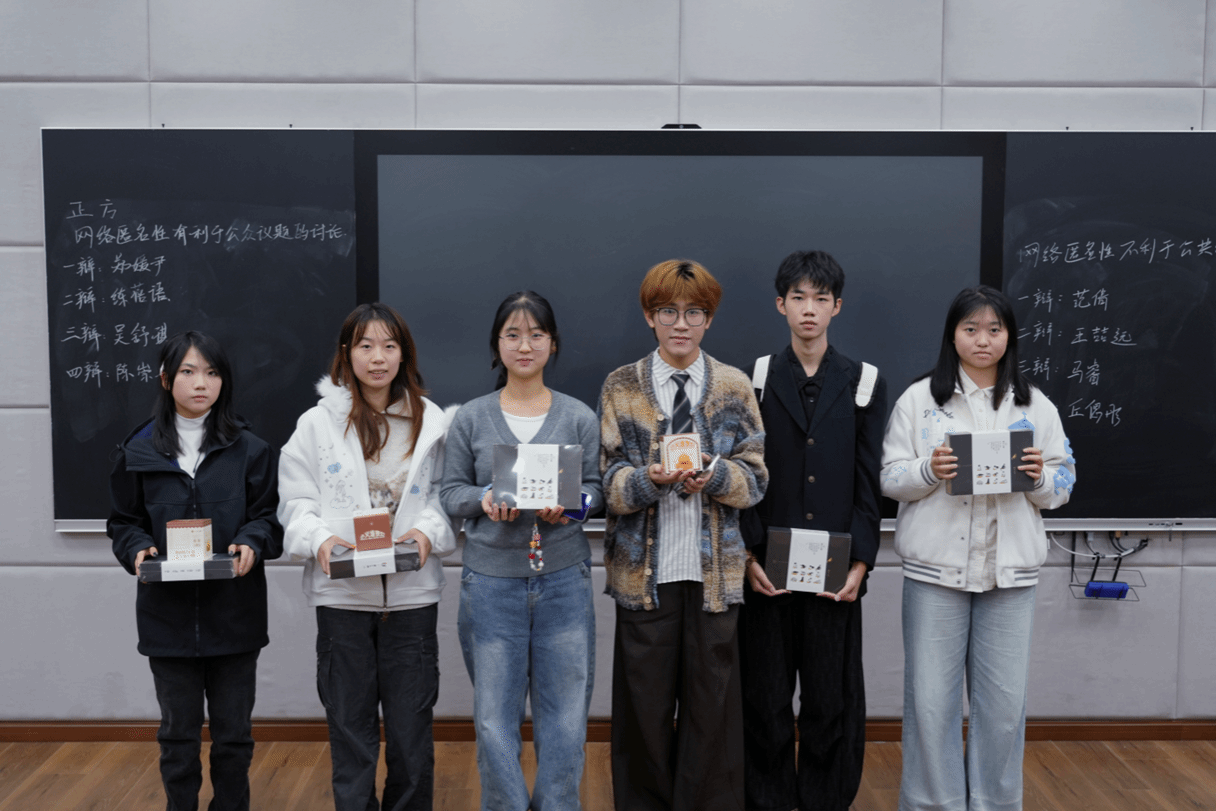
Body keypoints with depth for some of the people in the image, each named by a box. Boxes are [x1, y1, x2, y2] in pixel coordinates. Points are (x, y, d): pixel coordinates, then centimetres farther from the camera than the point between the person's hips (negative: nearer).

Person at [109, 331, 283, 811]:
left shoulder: (249, 449, 0)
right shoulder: (140, 451, 3)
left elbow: (269, 516, 2)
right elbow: (123, 522, 9)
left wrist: (251, 544, -18)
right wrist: (138, 550, -12)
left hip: (234, 613, 0)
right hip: (168, 614, 1)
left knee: (233, 733, 11)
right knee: (178, 734, 12)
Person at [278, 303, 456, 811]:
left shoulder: (431, 421, 4)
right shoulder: (317, 423, 2)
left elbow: (446, 494, 7)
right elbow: (295, 502, 2)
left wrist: (428, 530, -12)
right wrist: (321, 538, -16)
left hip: (411, 592, 1)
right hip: (342, 593, 0)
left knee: (411, 726, 8)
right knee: (350, 724, 10)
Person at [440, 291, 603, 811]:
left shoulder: (579, 418, 4)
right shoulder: (470, 418, 5)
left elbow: (596, 486, 5)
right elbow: (451, 490, 6)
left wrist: (567, 504, -15)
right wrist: (484, 499, -14)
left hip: (563, 578, 0)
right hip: (491, 579, 0)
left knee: (564, 708, 6)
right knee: (494, 713, 4)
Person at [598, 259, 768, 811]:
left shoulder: (734, 386, 6)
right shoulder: (621, 387, 4)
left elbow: (755, 478, 2)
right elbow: (607, 481, 0)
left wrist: (712, 477, -18)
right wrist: (650, 478, -20)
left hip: (715, 569, 1)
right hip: (644, 569, 0)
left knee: (713, 704, 6)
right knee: (644, 705, 8)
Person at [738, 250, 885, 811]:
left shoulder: (864, 384, 6)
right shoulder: (754, 381, 5)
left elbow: (870, 484, 3)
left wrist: (861, 562, -6)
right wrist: (749, 555, -8)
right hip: (769, 568, 0)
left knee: (833, 697, 7)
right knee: (766, 696, 7)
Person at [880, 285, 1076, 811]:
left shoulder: (1036, 407, 9)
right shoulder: (919, 398, 3)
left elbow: (1062, 488, 9)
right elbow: (890, 479, 1)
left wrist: (1040, 477, -12)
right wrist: (929, 471, -18)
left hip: (1011, 570, 2)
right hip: (935, 568, -2)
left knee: (1004, 701, 6)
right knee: (931, 698, 2)